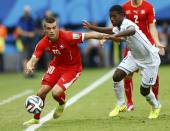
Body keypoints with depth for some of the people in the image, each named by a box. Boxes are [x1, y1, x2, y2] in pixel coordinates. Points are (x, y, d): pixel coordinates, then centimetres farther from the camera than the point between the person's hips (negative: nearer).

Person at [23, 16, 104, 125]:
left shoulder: (67, 37, -31)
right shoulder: (43, 44, -16)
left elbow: (88, 35, -31)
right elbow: (33, 59, -17)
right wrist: (29, 66, -41)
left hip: (73, 68, -5)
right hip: (57, 65, 5)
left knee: (56, 92, -21)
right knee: (42, 92, 0)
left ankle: (62, 104, 19)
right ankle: (36, 119, 26)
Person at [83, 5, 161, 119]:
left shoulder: (127, 24, -30)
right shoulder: (118, 28, -4)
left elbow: (132, 31, -57)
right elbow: (111, 31, 22)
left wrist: (115, 35, -71)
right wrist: (92, 27, 19)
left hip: (150, 59, -8)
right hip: (134, 56, 8)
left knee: (144, 90, -1)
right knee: (117, 76, -10)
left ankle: (156, 107, 30)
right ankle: (121, 105, 8)